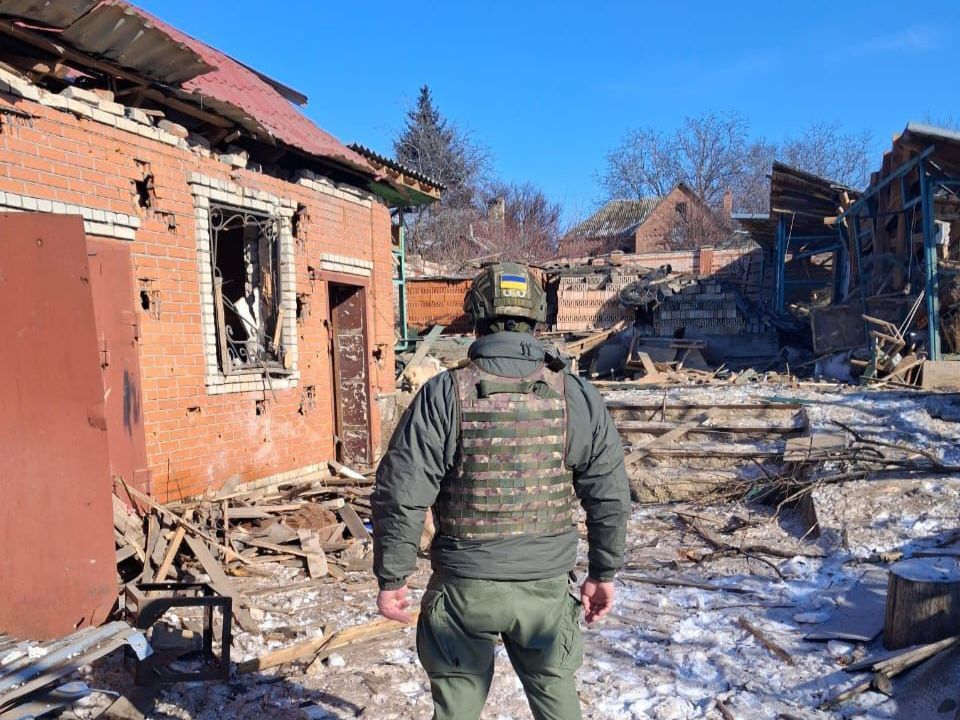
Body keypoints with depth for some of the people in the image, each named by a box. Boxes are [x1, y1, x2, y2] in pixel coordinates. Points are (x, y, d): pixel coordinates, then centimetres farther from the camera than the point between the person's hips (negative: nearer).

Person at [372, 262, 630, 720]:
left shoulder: (443, 395, -13)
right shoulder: (576, 395, -5)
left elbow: (400, 495, -12)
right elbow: (610, 496, 0)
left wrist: (392, 578, 0)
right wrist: (603, 573, 13)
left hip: (464, 588, -2)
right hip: (548, 585, 2)